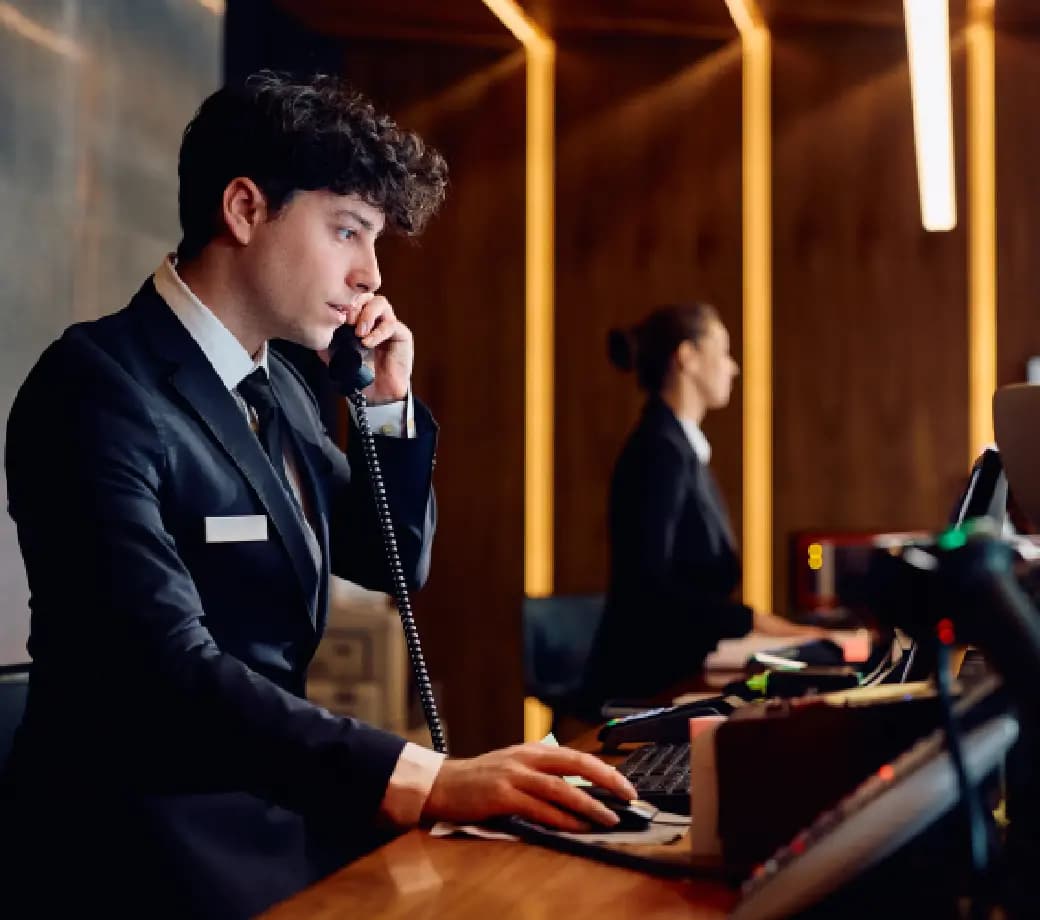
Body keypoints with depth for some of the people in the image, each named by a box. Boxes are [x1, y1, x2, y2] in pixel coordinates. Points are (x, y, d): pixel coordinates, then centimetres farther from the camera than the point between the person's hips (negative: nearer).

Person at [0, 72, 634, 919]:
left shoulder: (278, 385, 10)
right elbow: (170, 675, -28)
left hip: (268, 805, 8)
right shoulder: (100, 388, -17)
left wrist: (388, 403, 3)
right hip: (149, 838, -8)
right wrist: (426, 781, -36)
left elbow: (394, 563, 19)